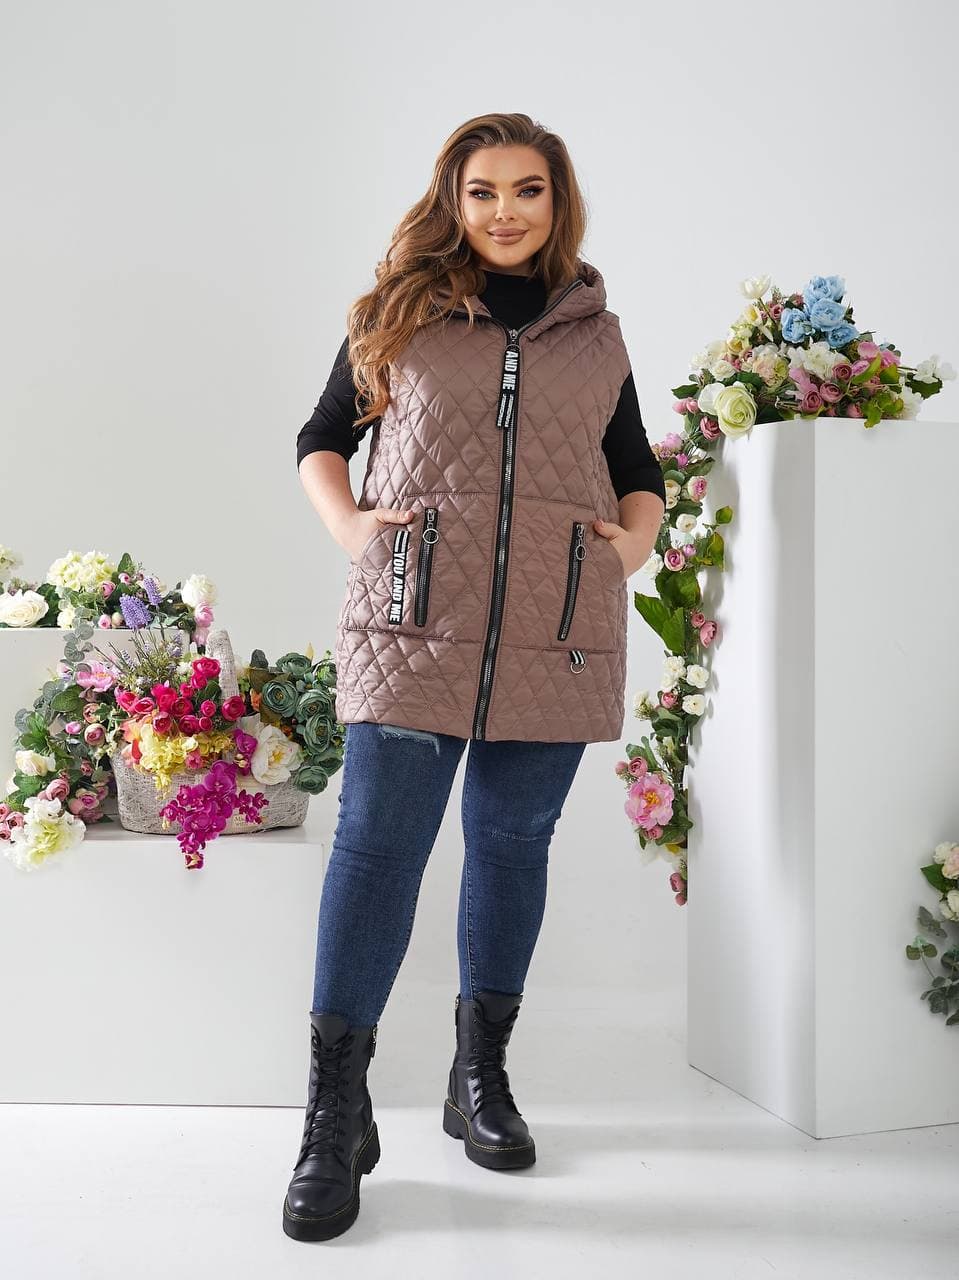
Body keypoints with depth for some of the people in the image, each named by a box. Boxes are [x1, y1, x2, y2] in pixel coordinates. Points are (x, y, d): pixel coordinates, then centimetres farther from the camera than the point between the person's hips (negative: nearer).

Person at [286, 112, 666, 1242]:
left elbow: (639, 472, 24)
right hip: (413, 622, -2)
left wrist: (635, 537, 3)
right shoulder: (396, 316, 12)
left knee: (512, 843, 9)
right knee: (378, 842, -8)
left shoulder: (597, 334, 17)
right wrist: (346, 523, -1)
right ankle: (336, 1117, 2)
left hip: (557, 633, 3)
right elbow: (321, 438, 17)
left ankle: (481, 1076, 26)